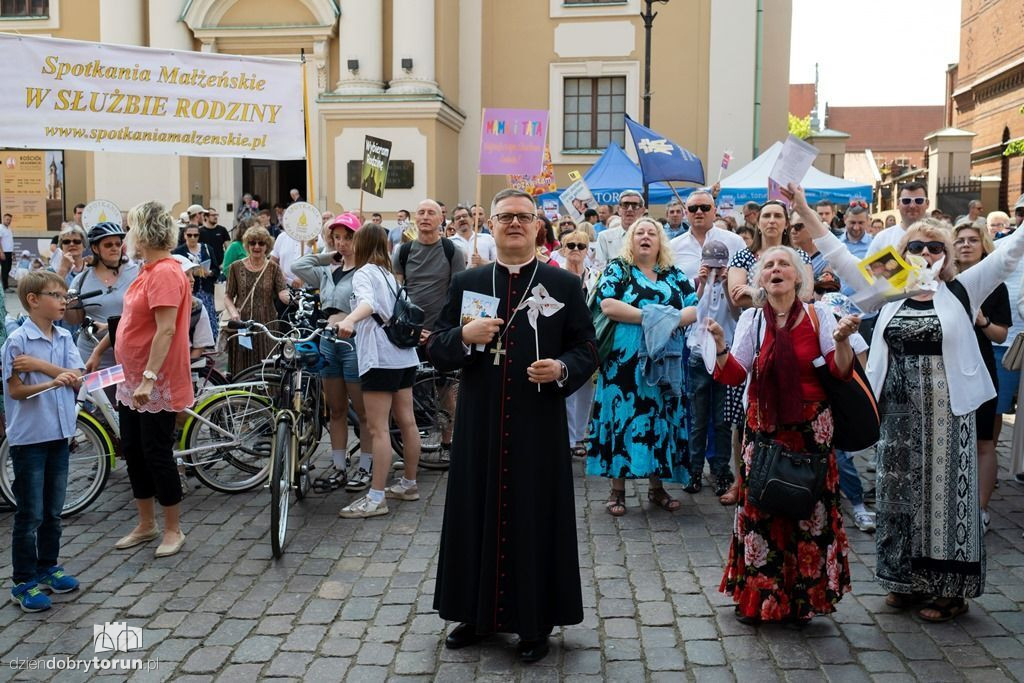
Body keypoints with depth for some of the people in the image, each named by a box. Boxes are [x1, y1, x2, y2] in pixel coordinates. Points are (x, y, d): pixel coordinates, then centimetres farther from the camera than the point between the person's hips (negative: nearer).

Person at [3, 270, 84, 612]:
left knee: (53, 510, 16)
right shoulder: (18, 340, -12)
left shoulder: (64, 337, 4)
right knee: (30, 514, 1)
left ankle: (48, 567, 31)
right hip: (29, 436, -6)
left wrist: (39, 364, -17)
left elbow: (77, 378, -5)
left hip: (59, 433, 6)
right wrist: (52, 381, -28)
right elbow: (16, 390, -14)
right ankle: (23, 582, 12)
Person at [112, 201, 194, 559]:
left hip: (157, 383, -10)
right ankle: (146, 525, 28)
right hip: (133, 380, 10)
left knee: (156, 455, -1)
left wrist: (149, 377, -26)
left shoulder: (165, 272, -19)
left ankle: (173, 529, 13)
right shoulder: (149, 270, 11)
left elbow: (166, 329, -24)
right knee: (132, 451, 15)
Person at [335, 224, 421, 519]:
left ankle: (376, 498, -7)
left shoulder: (364, 273, -7)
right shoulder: (389, 274, 19)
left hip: (380, 358, -9)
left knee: (378, 428, -8)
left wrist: (349, 320, -48)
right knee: (407, 421, 14)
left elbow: (368, 302, -29)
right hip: (405, 354, 9)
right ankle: (409, 483, 25)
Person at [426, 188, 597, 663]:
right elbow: (436, 351, 5)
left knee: (537, 518, 5)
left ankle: (535, 621, 21)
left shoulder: (564, 285, 2)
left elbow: (588, 350, 3)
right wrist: (464, 336, -15)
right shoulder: (466, 283, 7)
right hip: (479, 425, 2)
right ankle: (478, 613, 27)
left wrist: (562, 369, -17)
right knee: (479, 515, 10)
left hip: (539, 426, -2)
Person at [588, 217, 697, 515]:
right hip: (625, 360, -3)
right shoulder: (617, 269, 3)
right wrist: (648, 316, -16)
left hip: (664, 360, 4)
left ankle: (657, 486, 16)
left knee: (660, 417, 6)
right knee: (623, 415, -3)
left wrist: (669, 319, -15)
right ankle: (617, 489, 4)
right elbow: (607, 304, -13)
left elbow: (694, 310, 4)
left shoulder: (674, 275, 13)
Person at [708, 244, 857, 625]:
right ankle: (756, 597, 17)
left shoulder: (817, 315, 0)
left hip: (810, 429, -1)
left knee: (809, 507, 3)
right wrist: (719, 344, -19)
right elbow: (733, 375, -3)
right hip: (764, 428, 1)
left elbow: (841, 371, -6)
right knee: (759, 506, 2)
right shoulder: (752, 319, 4)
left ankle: (802, 598, 19)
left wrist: (841, 341, -24)